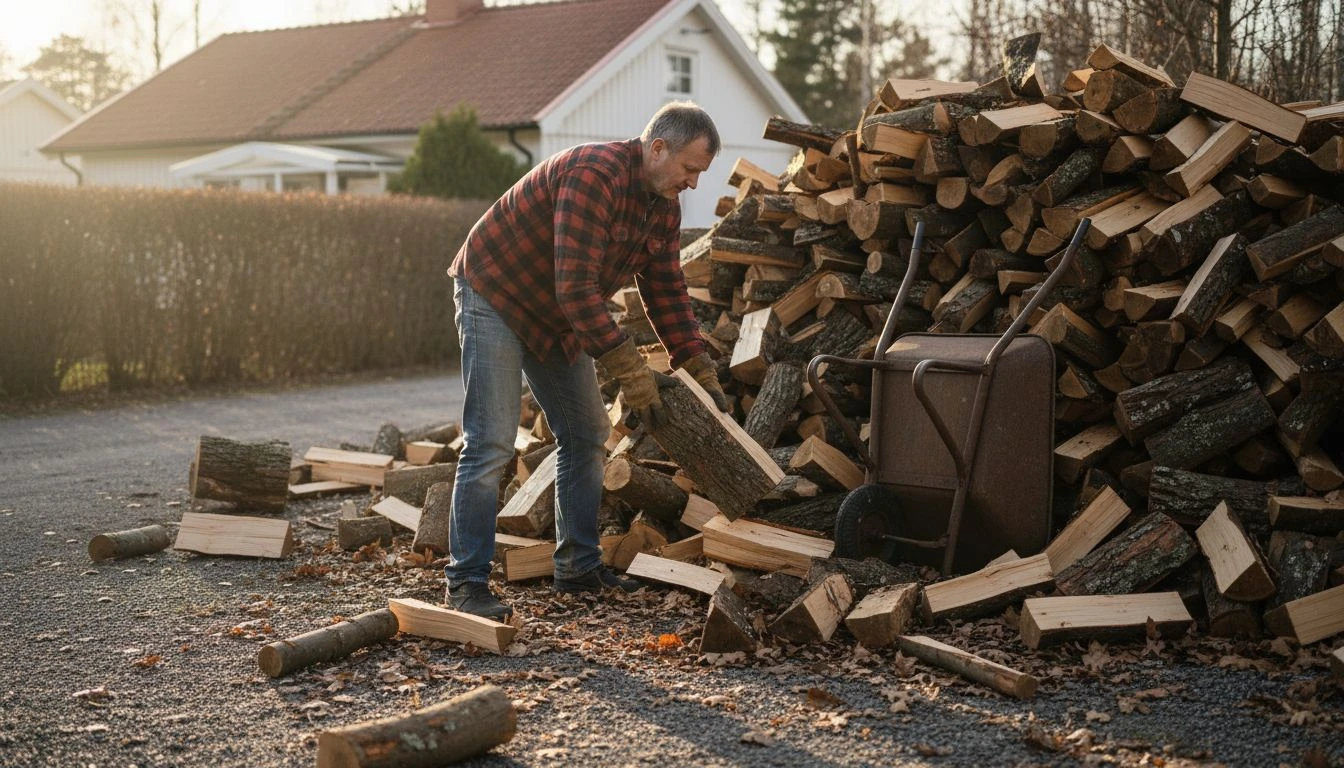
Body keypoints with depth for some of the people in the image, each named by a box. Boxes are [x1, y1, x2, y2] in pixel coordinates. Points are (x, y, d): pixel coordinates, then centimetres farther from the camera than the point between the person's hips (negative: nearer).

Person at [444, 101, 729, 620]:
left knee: (587, 435, 9)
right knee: (490, 445, -14)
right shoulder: (594, 175, -30)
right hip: (495, 297, -9)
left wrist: (701, 372, -3)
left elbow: (667, 294, 5)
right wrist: (630, 370, -33)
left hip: (557, 316, 9)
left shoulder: (664, 207, 0)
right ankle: (467, 582, -8)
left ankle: (578, 567, 19)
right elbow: (576, 286, -34)